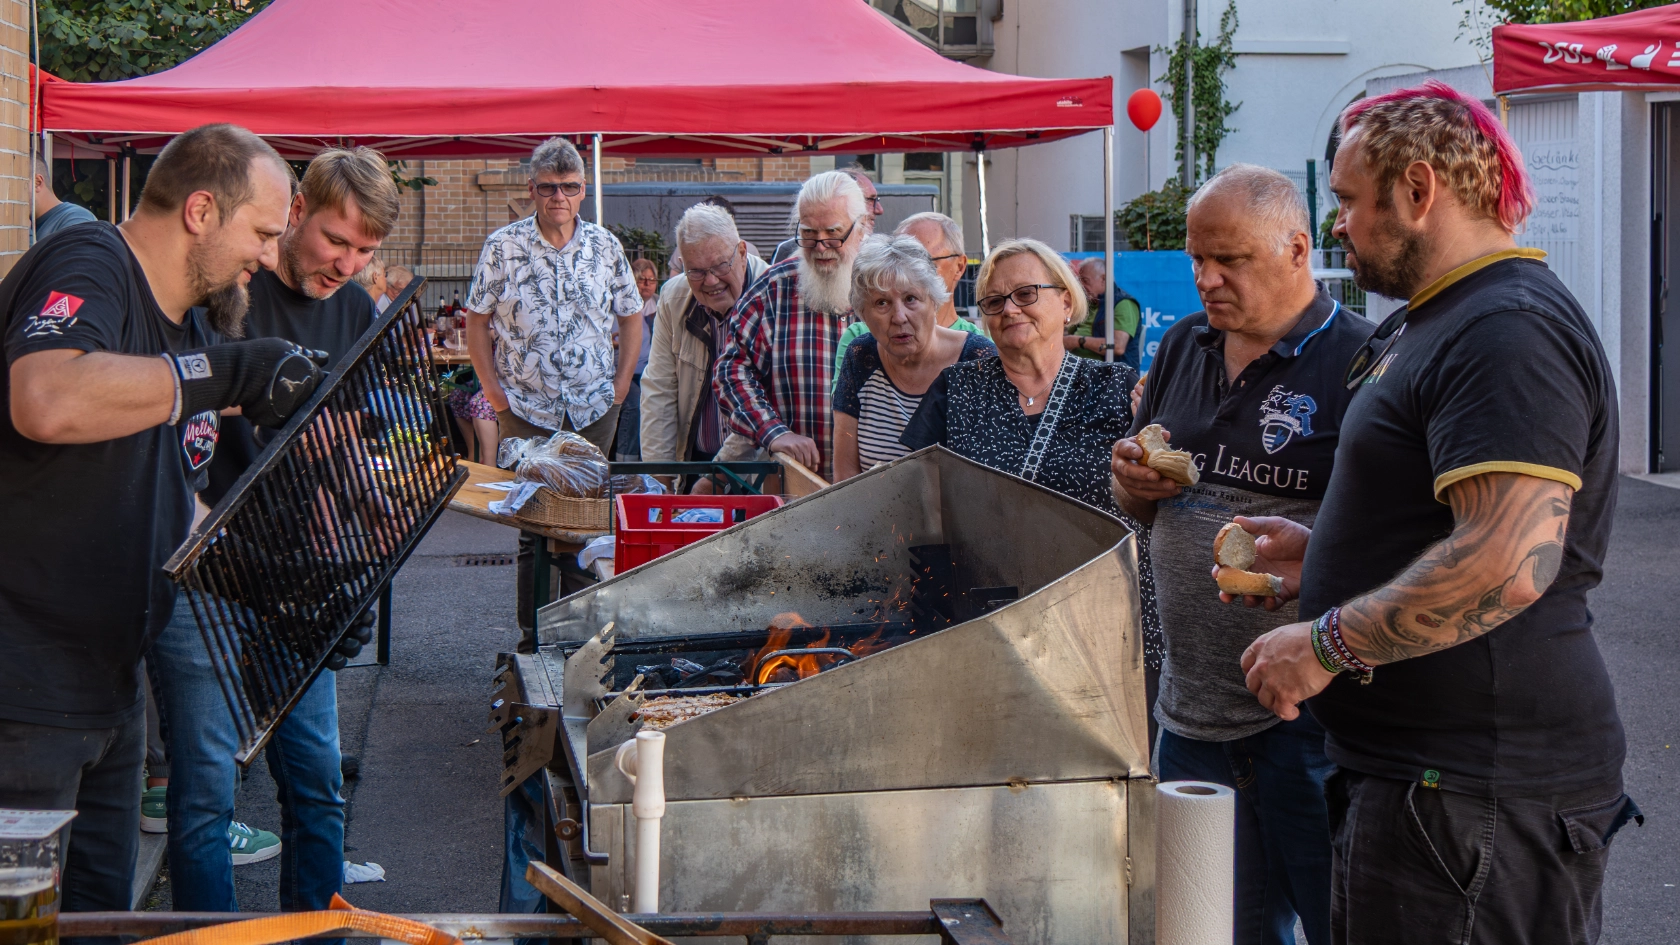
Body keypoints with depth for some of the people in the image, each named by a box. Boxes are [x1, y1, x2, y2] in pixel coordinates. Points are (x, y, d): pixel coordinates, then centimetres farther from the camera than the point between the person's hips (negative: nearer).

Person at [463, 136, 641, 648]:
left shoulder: (606, 246, 4)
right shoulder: (503, 247, -1)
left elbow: (631, 317, 13)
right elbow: (477, 322, 4)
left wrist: (621, 384, 6)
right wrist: (494, 392, -1)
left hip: (594, 411, 2)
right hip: (526, 410, -2)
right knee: (533, 526, -3)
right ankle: (532, 639, 4)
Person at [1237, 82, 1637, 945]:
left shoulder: (1510, 331, -18)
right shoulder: (1435, 325, 19)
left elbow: (1507, 565, -29)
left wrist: (1326, 644, -20)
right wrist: (1324, 555, 16)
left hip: (1474, 792, -11)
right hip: (1413, 765, 11)